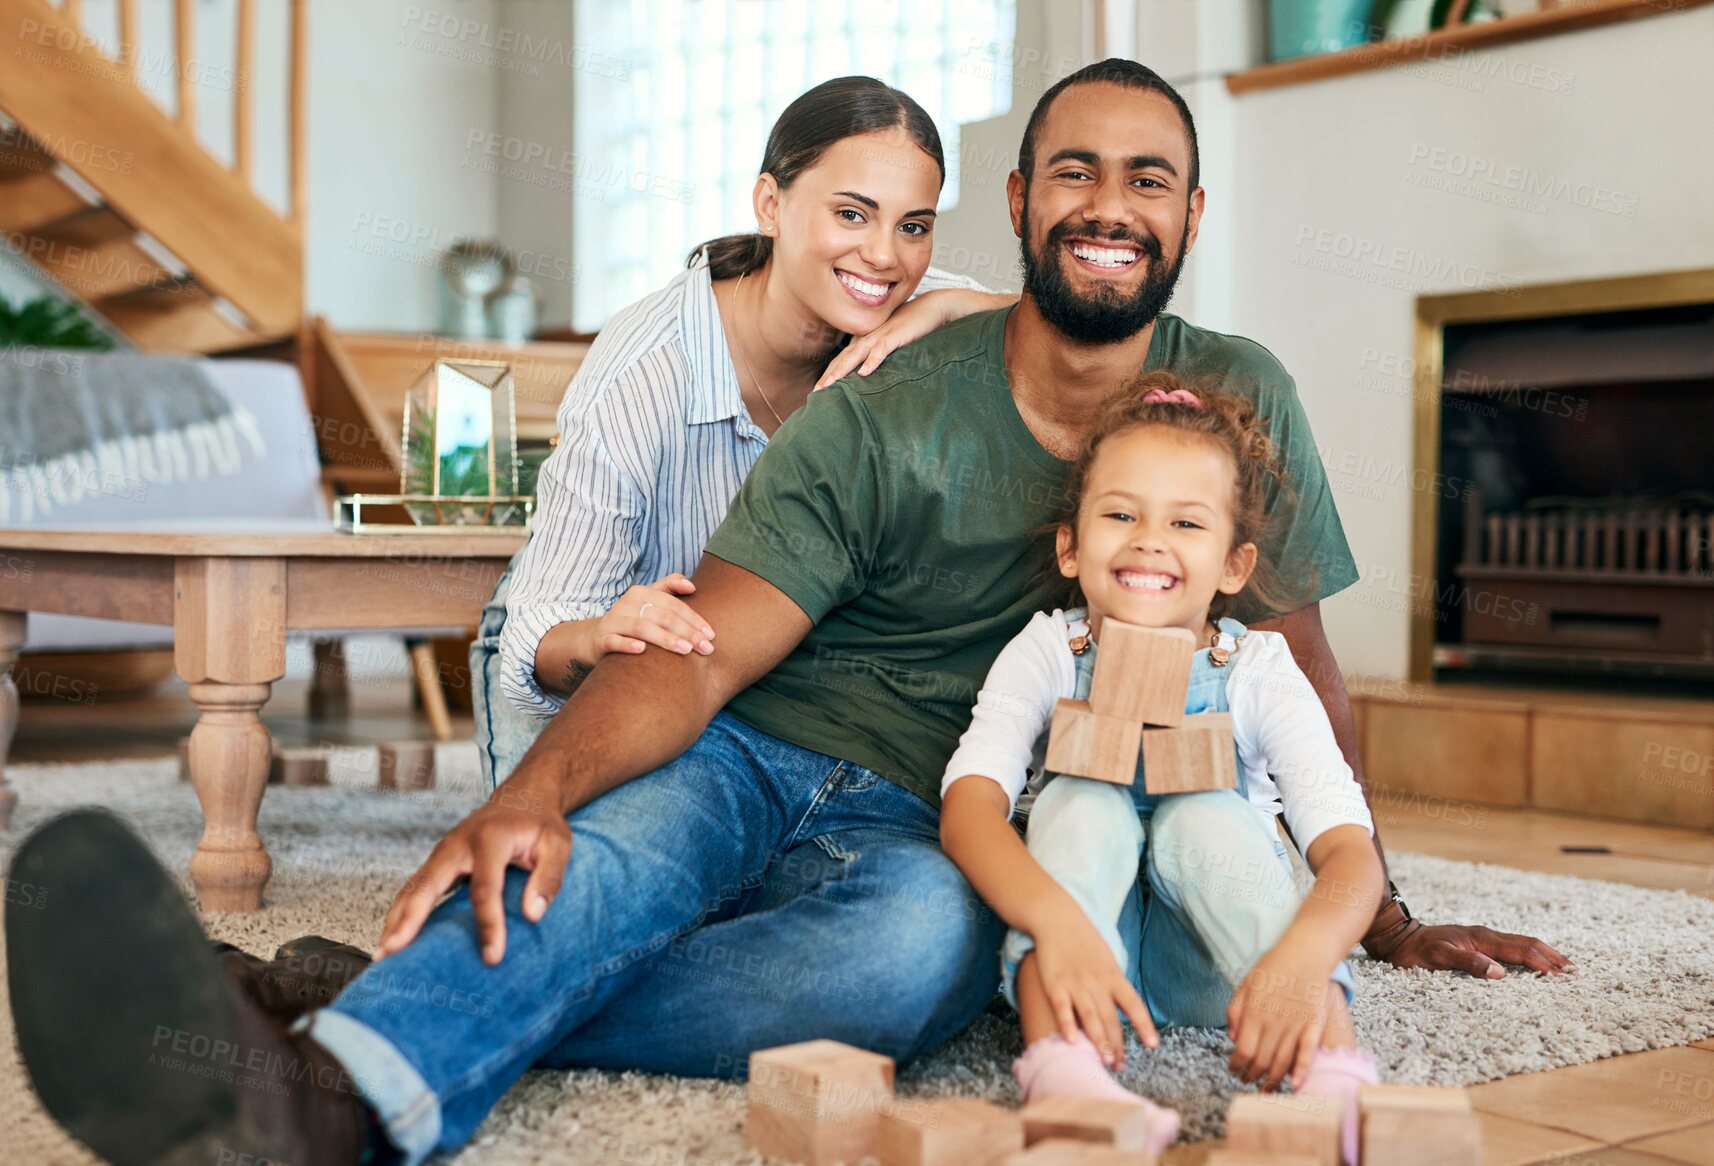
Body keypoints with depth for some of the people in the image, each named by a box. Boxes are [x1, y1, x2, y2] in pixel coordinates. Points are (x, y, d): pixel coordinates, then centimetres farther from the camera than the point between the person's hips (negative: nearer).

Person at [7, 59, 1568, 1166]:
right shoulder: (883, 414, -3)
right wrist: (539, 784, -30)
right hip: (751, 763, 0)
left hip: (935, 835, 1)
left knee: (924, 943, -37)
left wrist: (1376, 910, 18)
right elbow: (699, 653, -11)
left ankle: (415, 1014, -39)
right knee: (614, 848, -35)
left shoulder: (1237, 401, 5)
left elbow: (1299, 669, 14)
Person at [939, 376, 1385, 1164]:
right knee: (1086, 798, -26)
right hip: (1064, 945, 0)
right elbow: (968, 803, -26)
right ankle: (1062, 1068, -48)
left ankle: (1334, 1080, -46)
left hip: (1209, 966, 0)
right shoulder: (1047, 654, -8)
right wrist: (1057, 920, -48)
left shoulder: (1258, 673, -8)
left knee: (1206, 816, -27)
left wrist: (1305, 956, -46)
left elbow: (1348, 847, -22)